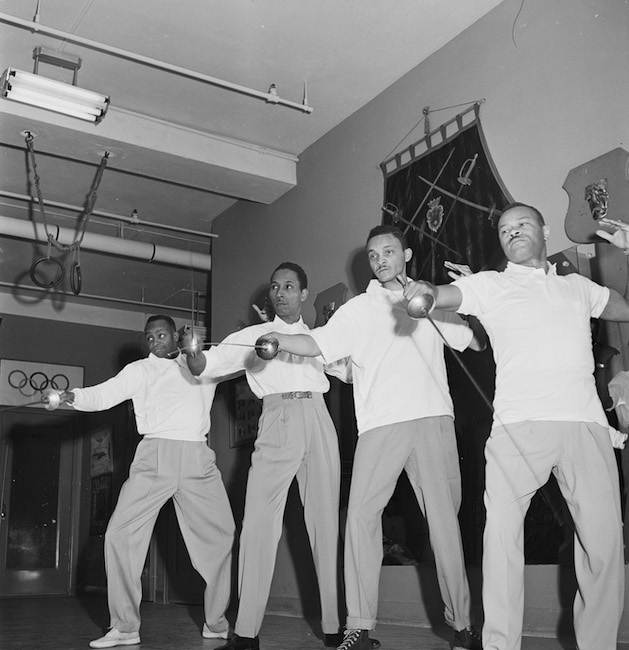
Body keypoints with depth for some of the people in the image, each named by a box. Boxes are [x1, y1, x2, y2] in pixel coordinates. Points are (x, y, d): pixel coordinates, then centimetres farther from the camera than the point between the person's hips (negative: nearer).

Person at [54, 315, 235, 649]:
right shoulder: (140, 370, 14)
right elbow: (104, 394, 2)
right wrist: (72, 396, -16)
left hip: (198, 459, 2)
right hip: (154, 456, -1)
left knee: (221, 535, 2)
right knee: (120, 533, -11)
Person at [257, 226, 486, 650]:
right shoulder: (358, 309, 16)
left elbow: (478, 342, 19)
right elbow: (318, 344, 3)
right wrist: (277, 339, -14)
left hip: (433, 417, 1)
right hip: (380, 423, 0)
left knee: (444, 518, 1)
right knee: (361, 516, -9)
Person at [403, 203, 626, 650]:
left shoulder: (578, 287, 23)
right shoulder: (490, 285, 13)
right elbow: (447, 296, -2)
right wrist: (426, 293, -25)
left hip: (586, 422, 3)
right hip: (519, 425, -2)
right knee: (503, 533, -9)